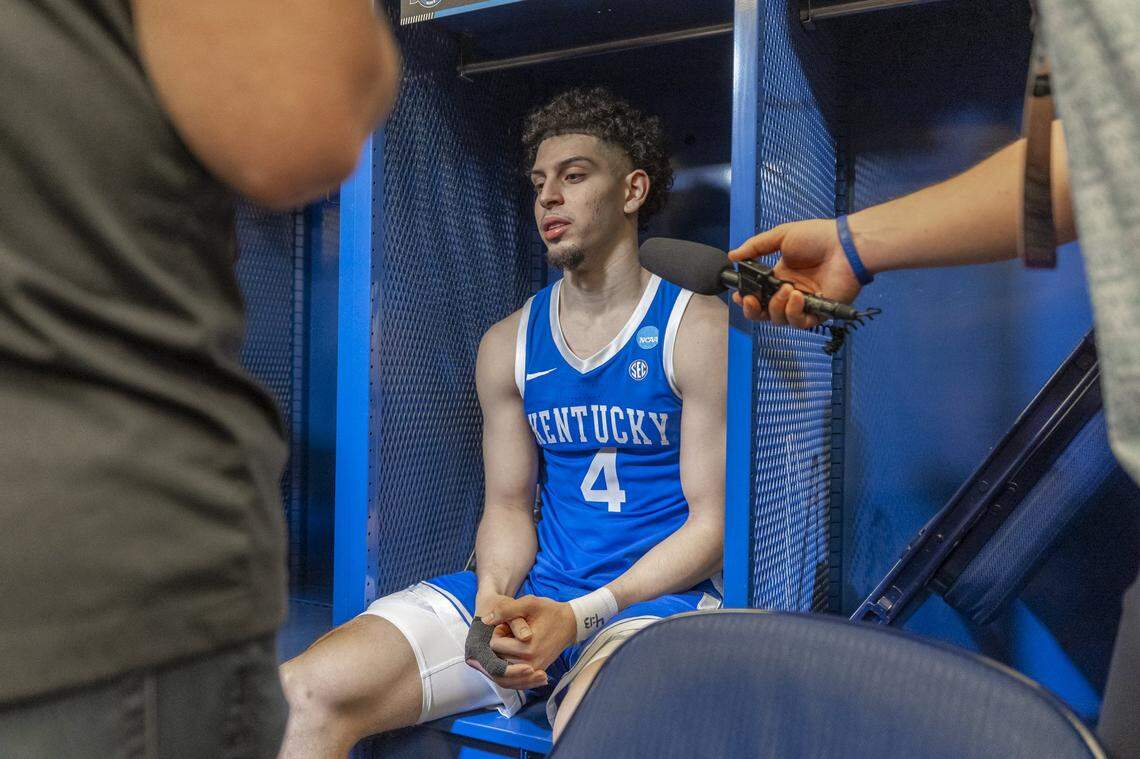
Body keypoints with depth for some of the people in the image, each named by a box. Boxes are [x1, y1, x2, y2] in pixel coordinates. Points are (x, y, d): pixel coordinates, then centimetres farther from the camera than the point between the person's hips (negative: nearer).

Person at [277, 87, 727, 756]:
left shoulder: (701, 330, -3)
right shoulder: (509, 344, 11)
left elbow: (712, 524, -6)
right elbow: (508, 508, 12)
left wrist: (579, 615, -17)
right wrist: (494, 600, -11)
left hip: (655, 596, -3)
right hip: (530, 593, 4)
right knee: (308, 691, -14)